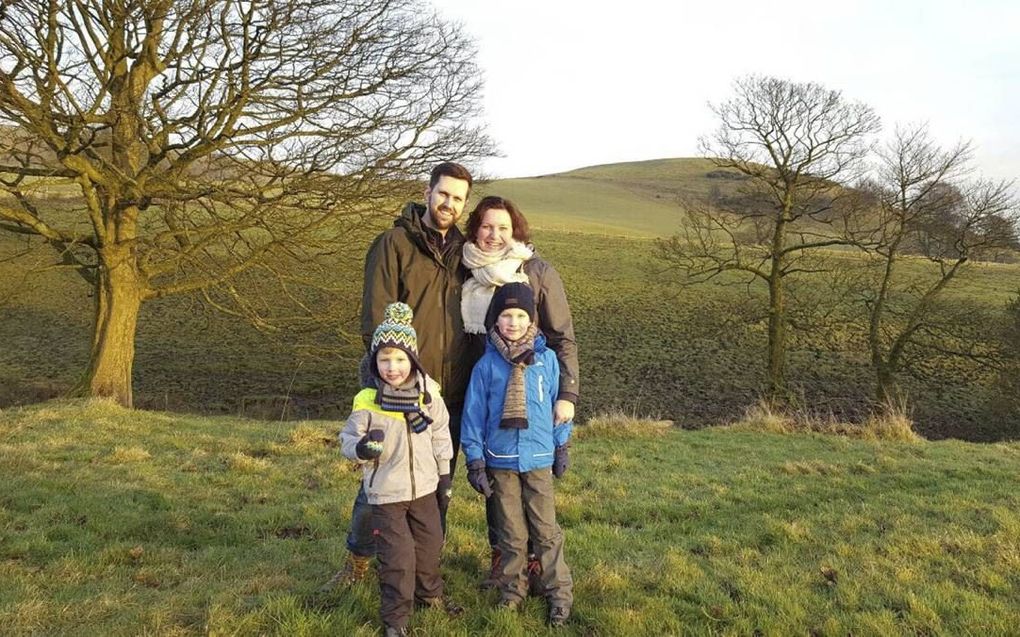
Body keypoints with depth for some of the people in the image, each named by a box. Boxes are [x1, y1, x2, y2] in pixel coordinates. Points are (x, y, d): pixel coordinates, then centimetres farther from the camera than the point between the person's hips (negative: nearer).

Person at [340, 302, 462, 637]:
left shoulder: (427, 393, -8)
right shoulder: (367, 402, -17)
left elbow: (440, 434, 5)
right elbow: (347, 438, -8)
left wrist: (444, 471, 10)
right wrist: (361, 449, -31)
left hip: (424, 486, 4)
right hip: (386, 493, -4)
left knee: (430, 544, 20)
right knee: (398, 555, 0)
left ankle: (429, 592, 46)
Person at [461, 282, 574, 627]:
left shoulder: (546, 359, -4)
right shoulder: (487, 364, -6)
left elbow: (558, 402, 6)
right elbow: (474, 414, -1)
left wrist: (562, 446, 10)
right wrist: (475, 460, -1)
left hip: (539, 459, 0)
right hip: (500, 461, 0)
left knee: (546, 530, 6)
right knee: (512, 533, 12)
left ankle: (559, 593, 21)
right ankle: (512, 591, 30)